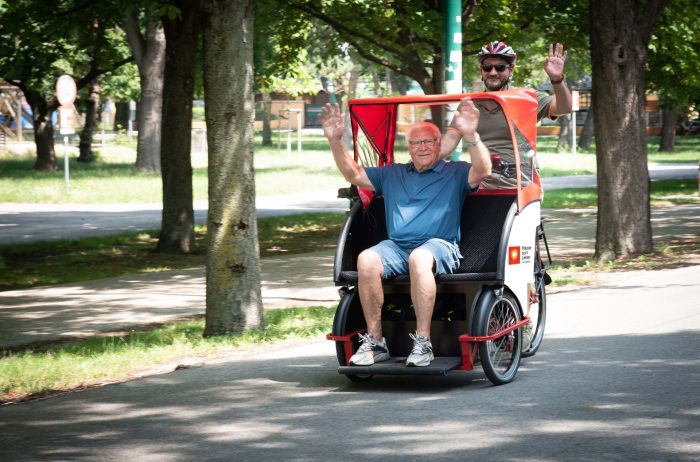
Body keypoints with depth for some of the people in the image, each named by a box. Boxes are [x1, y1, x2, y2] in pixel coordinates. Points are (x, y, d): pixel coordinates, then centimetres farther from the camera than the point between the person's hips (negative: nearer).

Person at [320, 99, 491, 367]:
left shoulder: (455, 173, 15)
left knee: (419, 258, -40)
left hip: (439, 245, -4)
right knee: (366, 260, -29)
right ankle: (374, 340, -26)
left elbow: (483, 170, -5)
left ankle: (422, 342, -39)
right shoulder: (392, 174, 28)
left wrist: (470, 136, -22)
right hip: (395, 246, 4)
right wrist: (335, 140, 14)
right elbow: (353, 174, 27)